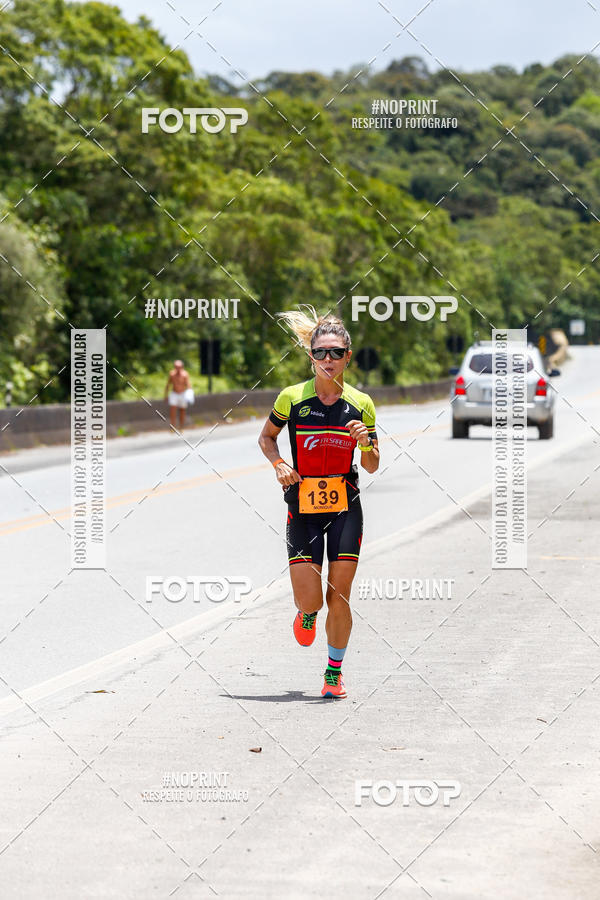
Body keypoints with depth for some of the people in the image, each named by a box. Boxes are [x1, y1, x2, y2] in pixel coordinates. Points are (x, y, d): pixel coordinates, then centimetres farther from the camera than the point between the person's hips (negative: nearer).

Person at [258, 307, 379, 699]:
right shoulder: (292, 398, -4)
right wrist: (279, 464, -6)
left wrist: (365, 442, -14)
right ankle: (308, 615, 31)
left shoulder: (361, 404, 0)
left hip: (346, 507, 1)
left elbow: (372, 467, 7)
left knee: (339, 597, -1)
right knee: (310, 600, -7)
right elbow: (266, 437, 12)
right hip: (303, 506, -1)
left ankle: (335, 671, 17)